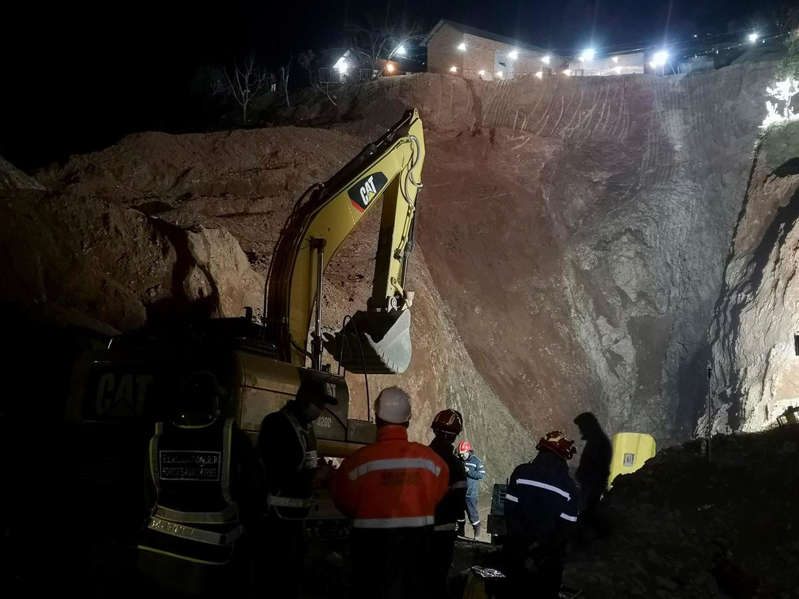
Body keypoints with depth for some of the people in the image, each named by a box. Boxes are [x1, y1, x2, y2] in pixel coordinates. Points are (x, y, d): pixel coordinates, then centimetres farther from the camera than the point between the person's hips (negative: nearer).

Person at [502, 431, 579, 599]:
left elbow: (509, 511, -11)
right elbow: (565, 529, -11)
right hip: (548, 559, -1)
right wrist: (541, 552, -7)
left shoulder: (521, 473, -8)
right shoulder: (568, 486, -10)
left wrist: (523, 546, -6)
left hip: (517, 551, 1)